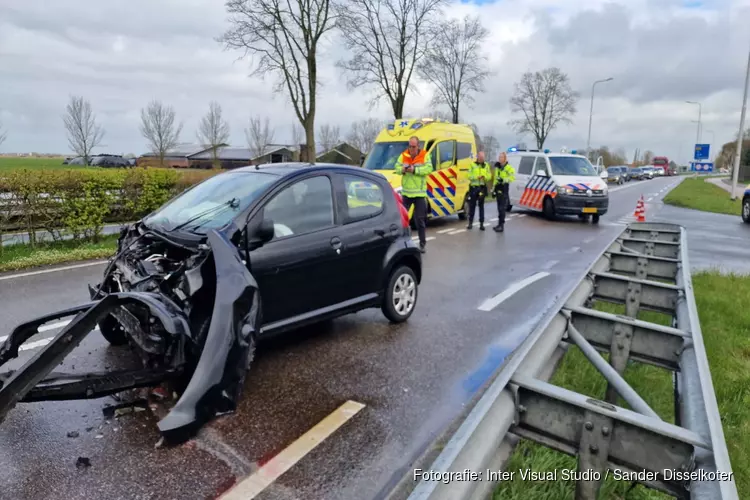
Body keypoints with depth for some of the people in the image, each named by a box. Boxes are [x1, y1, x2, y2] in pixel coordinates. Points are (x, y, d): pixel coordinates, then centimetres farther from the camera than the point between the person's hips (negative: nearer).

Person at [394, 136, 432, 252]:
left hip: (419, 193, -2)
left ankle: (422, 244, 13)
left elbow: (429, 169, -13)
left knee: (420, 219, 3)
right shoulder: (403, 155, 6)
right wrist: (402, 169, -18)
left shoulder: (425, 155, -2)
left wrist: (414, 170, -23)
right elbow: (396, 168, 4)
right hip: (406, 192, 3)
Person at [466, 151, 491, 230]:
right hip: (473, 187, -1)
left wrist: (485, 176, -17)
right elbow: (469, 176, -5)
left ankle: (481, 223, 7)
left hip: (482, 187, 1)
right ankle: (470, 223, 12)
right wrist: (476, 177, -20)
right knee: (472, 205, 3)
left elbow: (489, 176, 4)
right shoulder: (472, 165, 1)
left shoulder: (486, 165, 8)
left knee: (481, 206, 4)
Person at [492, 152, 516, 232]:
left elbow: (512, 177, -21)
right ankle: (500, 224, 19)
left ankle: (501, 225, -9)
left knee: (502, 208, -11)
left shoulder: (509, 167, -8)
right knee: (499, 208, 12)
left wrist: (504, 180, -33)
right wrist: (493, 189, 21)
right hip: (498, 189, 8)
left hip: (504, 189, -8)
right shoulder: (497, 167, 17)